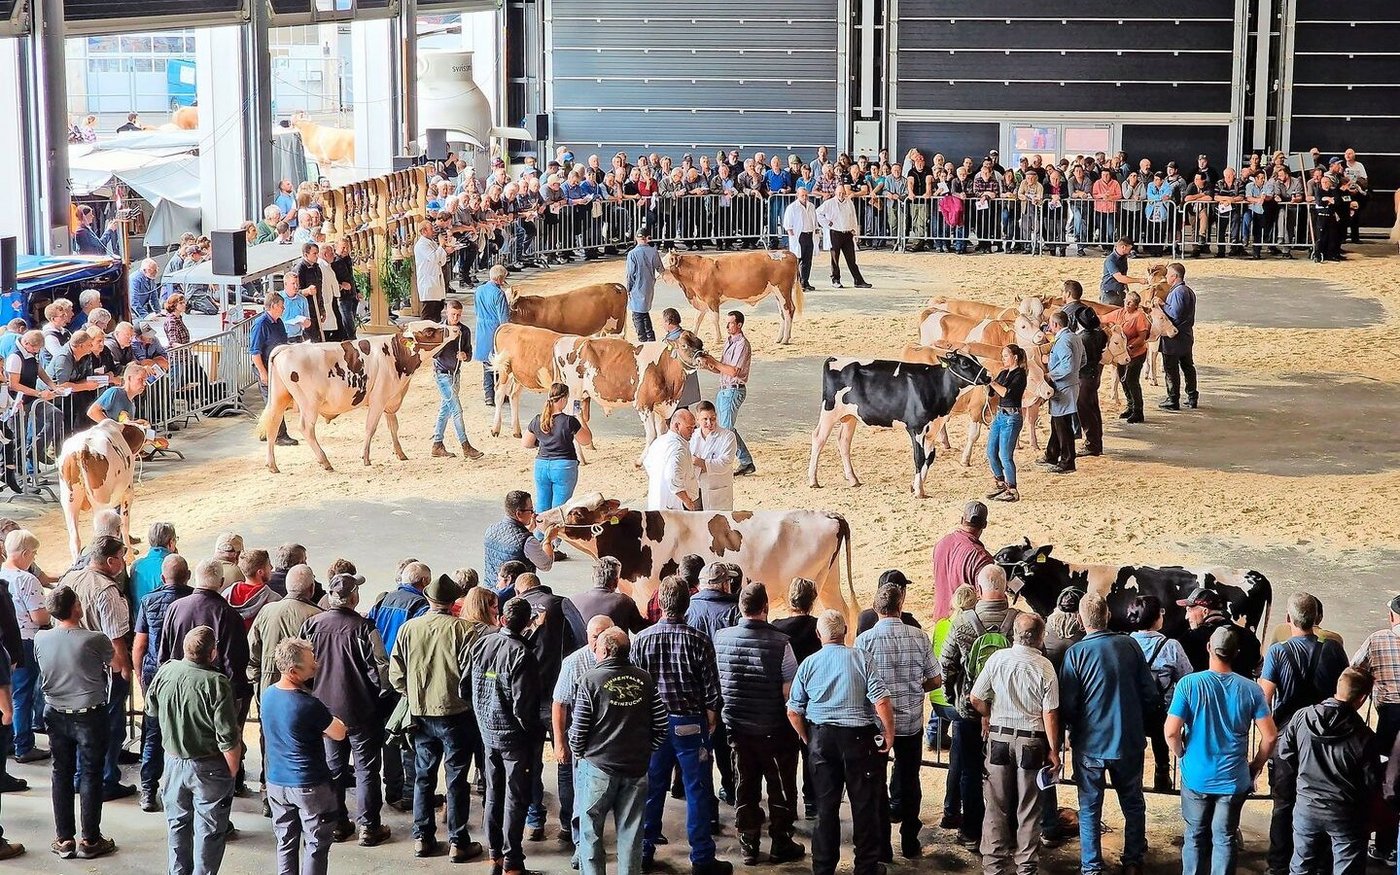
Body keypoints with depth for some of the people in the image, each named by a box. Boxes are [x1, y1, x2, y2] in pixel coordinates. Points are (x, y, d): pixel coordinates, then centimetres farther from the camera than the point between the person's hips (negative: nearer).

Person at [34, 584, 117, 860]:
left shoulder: (40, 640, -8)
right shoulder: (95, 640, -19)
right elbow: (116, 667, 0)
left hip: (56, 715, 4)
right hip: (90, 717, -4)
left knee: (61, 774, 13)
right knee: (90, 775, 7)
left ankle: (63, 840, 19)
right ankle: (90, 840, 12)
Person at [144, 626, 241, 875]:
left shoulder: (166, 672, -10)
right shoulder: (216, 683, -25)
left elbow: (151, 709, 10)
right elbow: (227, 737, -22)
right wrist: (233, 770, -8)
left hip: (174, 760, 5)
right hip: (209, 768, -5)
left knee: (178, 821, 22)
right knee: (208, 830, 9)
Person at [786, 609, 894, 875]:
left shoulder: (809, 663, 0)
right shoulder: (862, 658, -8)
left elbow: (793, 711, 3)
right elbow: (881, 702, -15)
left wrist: (808, 740, 16)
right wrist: (889, 734, -3)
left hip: (821, 737, 2)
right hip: (859, 736, -2)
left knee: (826, 804, 11)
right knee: (864, 803, 8)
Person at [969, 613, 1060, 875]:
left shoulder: (997, 658, -7)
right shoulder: (1045, 667, -10)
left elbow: (975, 698, -2)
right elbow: (1050, 714, -10)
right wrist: (1053, 751, -2)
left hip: (999, 737, 1)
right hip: (1032, 741, -1)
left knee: (997, 806, 10)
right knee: (1028, 809, 9)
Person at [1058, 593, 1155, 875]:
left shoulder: (1076, 653, -14)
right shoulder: (1130, 646, -7)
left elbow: (1067, 704, -11)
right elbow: (1150, 693, -1)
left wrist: (1073, 732, 9)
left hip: (1090, 744, -2)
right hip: (1129, 741, 2)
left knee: (1089, 809, 9)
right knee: (1133, 805, 18)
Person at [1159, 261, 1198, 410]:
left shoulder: (1177, 292, -18)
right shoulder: (1189, 291, 14)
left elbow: (1175, 314, -24)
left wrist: (1163, 304, -13)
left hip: (1174, 338, -10)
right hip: (1187, 336, 10)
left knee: (1171, 369, -3)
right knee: (1188, 366, 14)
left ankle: (1173, 400, 0)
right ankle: (1192, 397, 19)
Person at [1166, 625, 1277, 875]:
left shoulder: (1189, 684, -13)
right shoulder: (1251, 689, -8)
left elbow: (1171, 733, -15)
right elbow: (1270, 736, -7)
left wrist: (1183, 756, 4)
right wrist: (1256, 765, 9)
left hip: (1196, 777, 0)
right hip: (1234, 780, 1)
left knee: (1195, 836, 16)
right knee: (1225, 839, 12)